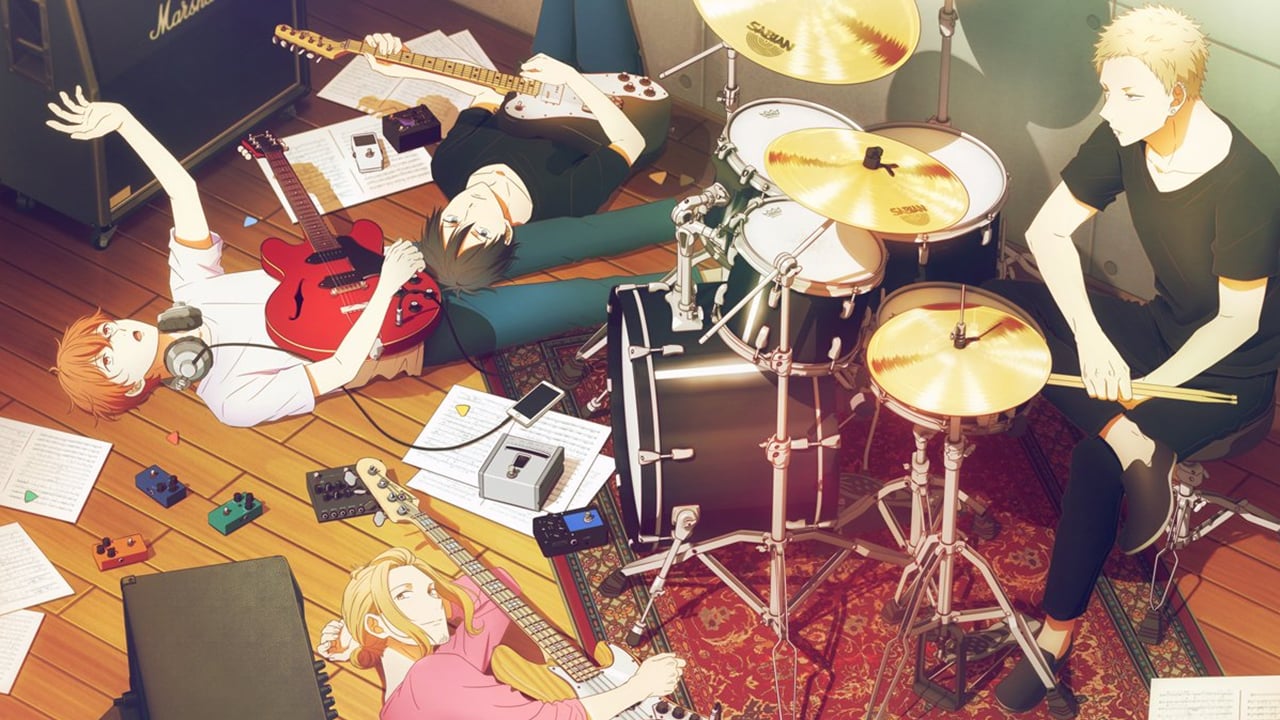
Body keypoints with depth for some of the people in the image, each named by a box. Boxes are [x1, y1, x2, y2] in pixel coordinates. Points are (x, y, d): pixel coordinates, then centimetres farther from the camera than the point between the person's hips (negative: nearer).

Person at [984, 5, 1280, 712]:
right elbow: (1048, 230, -6)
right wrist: (1090, 337, -18)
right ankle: (1134, 444, -14)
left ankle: (1058, 634, -10)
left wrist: (1144, 388, -23)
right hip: (1165, 324, 7)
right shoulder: (1126, 138, -13)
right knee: (1002, 304, -12)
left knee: (1096, 453, -27)